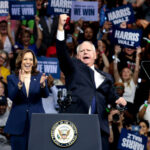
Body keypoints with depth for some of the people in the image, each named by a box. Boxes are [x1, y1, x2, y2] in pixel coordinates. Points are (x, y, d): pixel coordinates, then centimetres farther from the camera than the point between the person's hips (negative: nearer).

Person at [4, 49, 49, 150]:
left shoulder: (39, 77, 8)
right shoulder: (12, 78, 7)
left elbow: (45, 95, -6)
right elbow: (11, 96, -8)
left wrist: (42, 84, -27)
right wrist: (20, 83, -25)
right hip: (18, 122, 0)